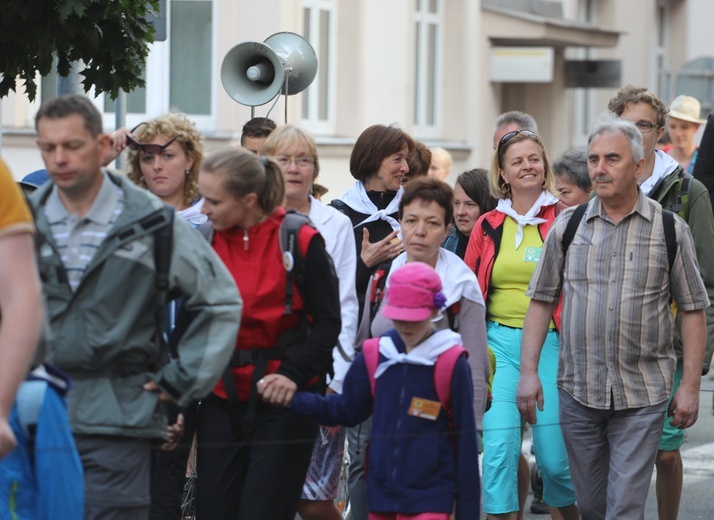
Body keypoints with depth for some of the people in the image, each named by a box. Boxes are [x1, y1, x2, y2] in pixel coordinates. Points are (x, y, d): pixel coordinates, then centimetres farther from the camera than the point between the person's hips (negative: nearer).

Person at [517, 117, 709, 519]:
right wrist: (529, 372, 1)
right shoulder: (569, 226, 5)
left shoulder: (671, 229, -1)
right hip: (578, 392, 3)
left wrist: (690, 387, -3)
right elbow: (542, 301, 8)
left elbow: (693, 311, 2)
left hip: (642, 398, -3)